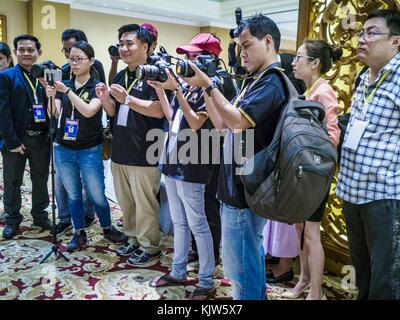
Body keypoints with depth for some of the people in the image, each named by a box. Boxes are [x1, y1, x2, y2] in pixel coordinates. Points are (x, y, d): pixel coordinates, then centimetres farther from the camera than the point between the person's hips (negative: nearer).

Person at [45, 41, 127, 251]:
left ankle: (108, 229, 28)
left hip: (89, 150, -4)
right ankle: (79, 233, 28)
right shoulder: (63, 85, 6)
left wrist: (67, 91, -27)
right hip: (63, 149, 4)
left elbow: (89, 111, -23)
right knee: (73, 194, 13)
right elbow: (54, 115, -3)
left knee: (97, 195, 5)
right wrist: (51, 97, -21)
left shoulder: (97, 87, -7)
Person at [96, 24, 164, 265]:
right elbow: (113, 112, 17)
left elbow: (159, 111, -20)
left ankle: (150, 247, 20)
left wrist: (127, 98, -26)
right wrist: (105, 99, -4)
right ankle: (133, 239, 35)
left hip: (144, 154, -8)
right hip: (120, 152, 8)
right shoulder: (120, 77, 14)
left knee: (145, 204, 3)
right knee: (126, 202, 18)